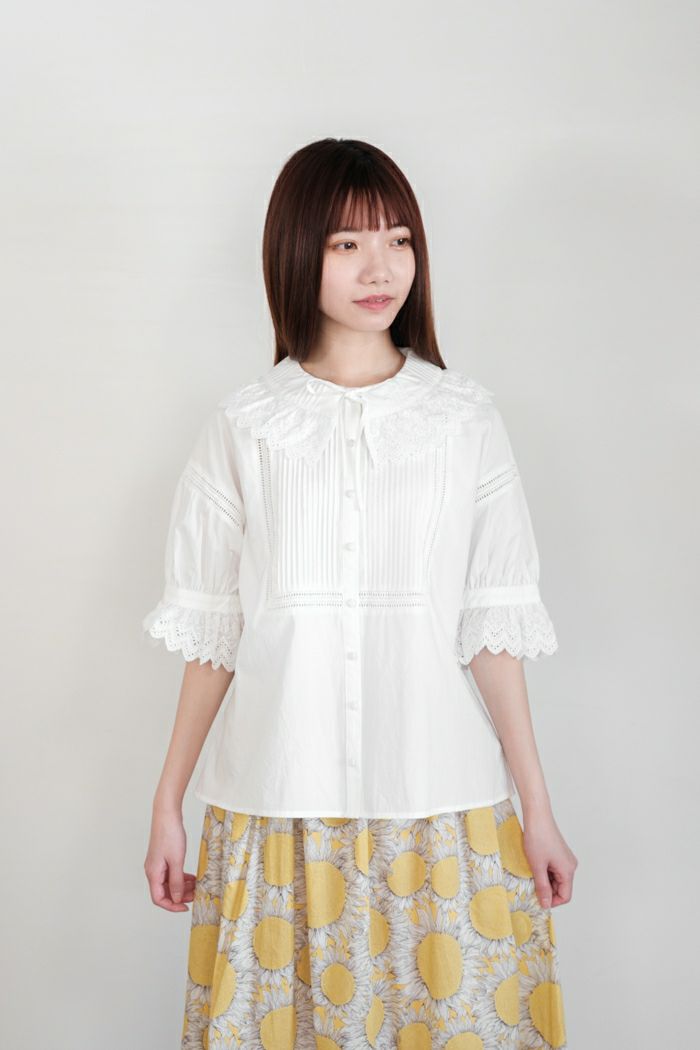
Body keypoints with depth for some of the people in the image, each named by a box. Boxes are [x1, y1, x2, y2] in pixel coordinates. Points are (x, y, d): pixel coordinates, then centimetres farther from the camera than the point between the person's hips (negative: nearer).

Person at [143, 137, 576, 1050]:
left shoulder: (466, 417, 0)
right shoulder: (244, 426, 1)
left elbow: (491, 624, 1)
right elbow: (210, 631, 4)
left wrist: (537, 806, 0)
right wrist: (167, 803, 5)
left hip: (441, 801, 0)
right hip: (281, 801, 0)